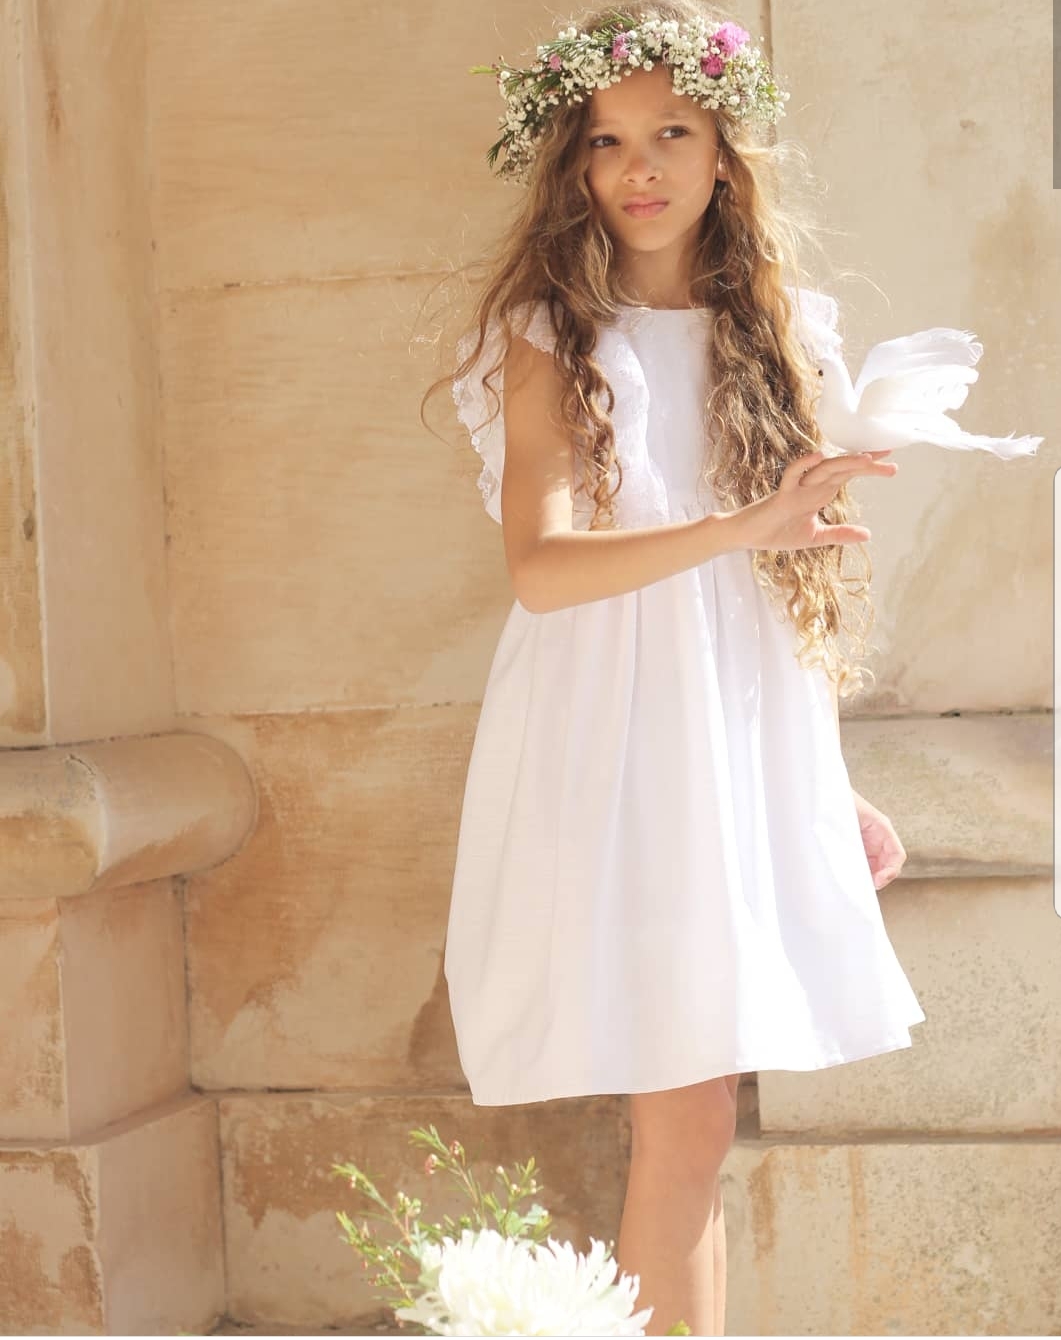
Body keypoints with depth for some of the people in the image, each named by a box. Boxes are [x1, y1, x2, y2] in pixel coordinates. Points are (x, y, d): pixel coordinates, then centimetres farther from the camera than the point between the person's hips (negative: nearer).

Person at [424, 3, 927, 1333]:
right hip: (617, 755, -4)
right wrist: (742, 527, -28)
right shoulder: (553, 336, -2)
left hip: (748, 757, 4)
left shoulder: (770, 328, 12)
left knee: (692, 1114, 4)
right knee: (684, 1121, -7)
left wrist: (832, 777, 16)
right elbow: (540, 567, -17)